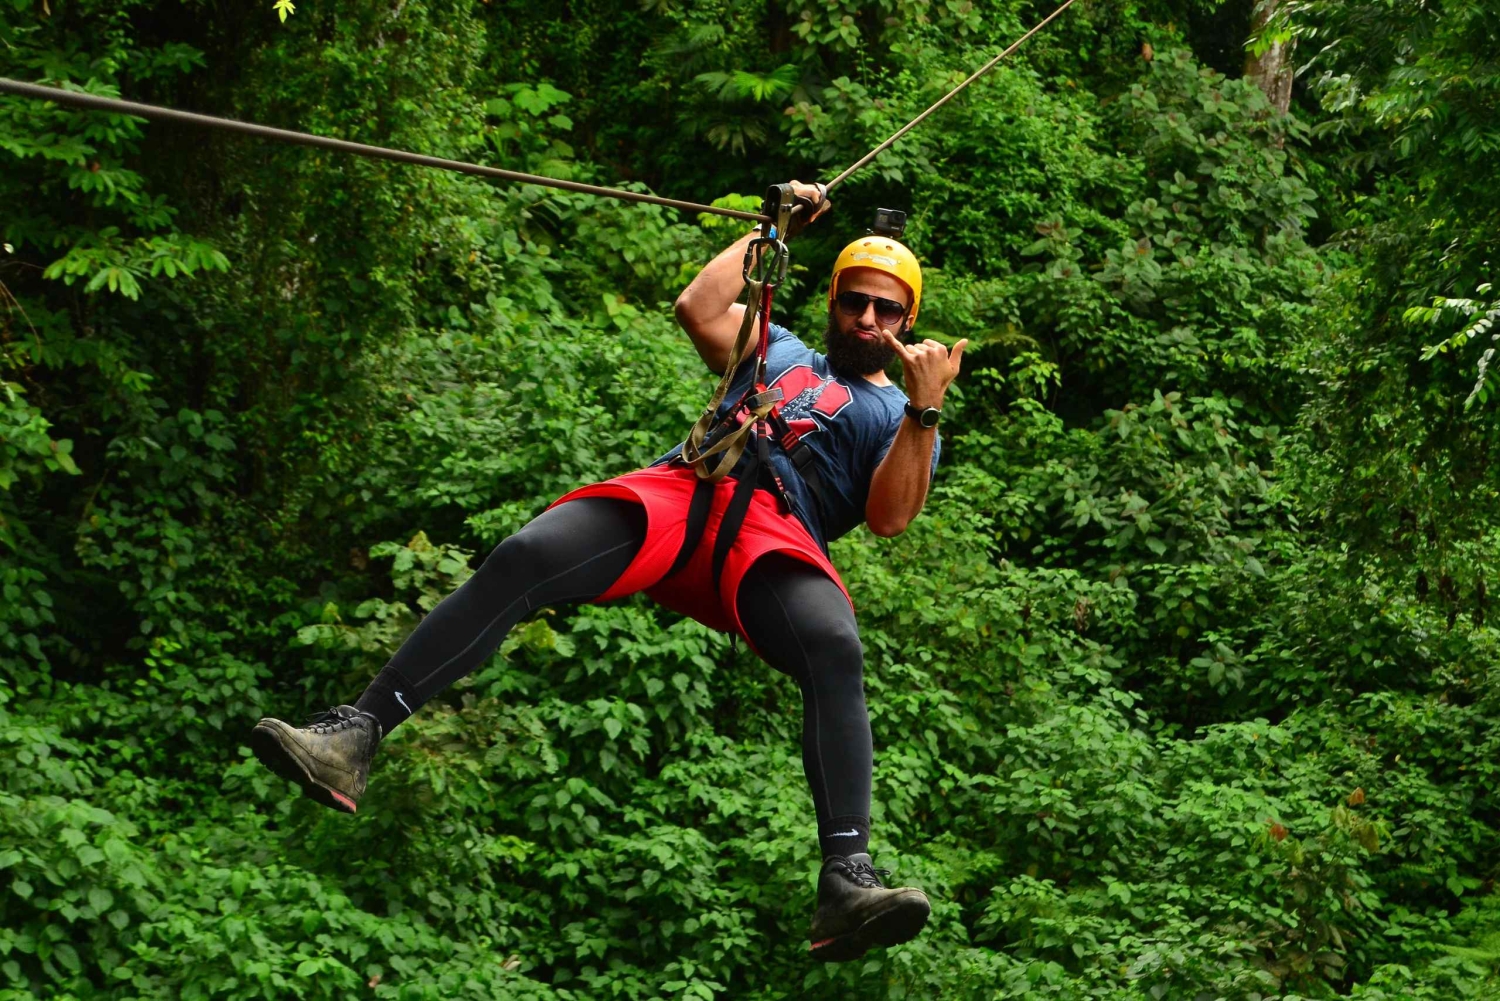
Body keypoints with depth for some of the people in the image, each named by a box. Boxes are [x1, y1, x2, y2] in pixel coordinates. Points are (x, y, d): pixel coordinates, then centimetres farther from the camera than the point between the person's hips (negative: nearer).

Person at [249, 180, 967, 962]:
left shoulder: (899, 421, 28)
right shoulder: (777, 349, 39)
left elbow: (888, 519, 9)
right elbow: (698, 307, 22)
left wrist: (926, 409, -2)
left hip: (775, 533, -2)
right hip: (680, 487, 2)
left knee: (837, 650, -38)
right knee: (520, 560, -27)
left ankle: (847, 882, -49)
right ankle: (354, 736, -36)